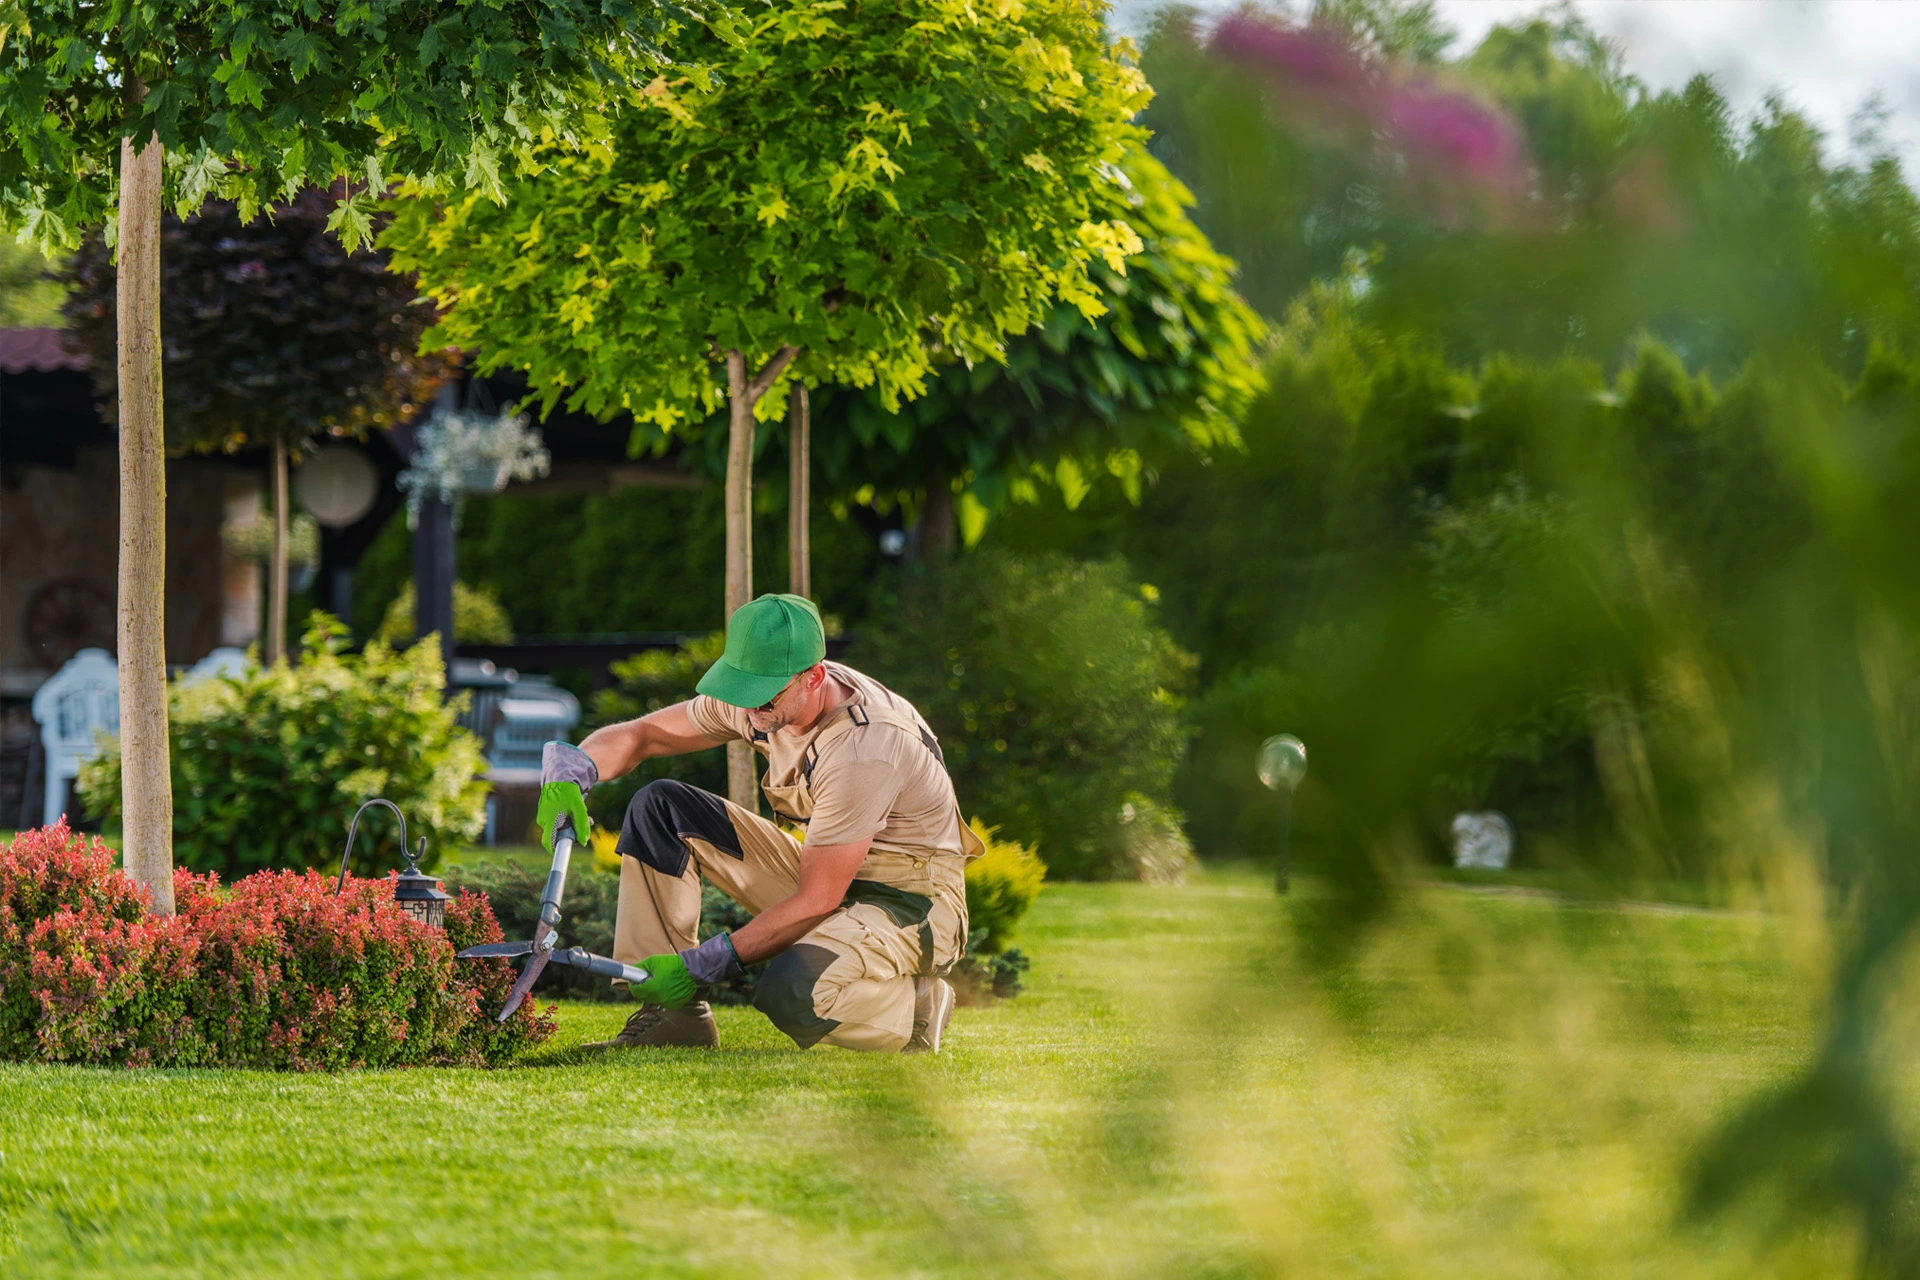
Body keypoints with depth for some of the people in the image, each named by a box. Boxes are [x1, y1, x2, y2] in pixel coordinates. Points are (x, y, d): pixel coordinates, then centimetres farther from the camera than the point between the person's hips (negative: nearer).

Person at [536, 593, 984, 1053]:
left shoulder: (865, 747, -32)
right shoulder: (761, 693, -9)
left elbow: (817, 902, -27)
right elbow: (640, 735, 0)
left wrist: (703, 964, -26)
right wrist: (571, 771, -23)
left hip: (913, 904, -8)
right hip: (823, 876, 8)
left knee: (789, 993, -38)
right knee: (659, 807, -4)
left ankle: (915, 1007, -6)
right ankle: (671, 1015, -4)